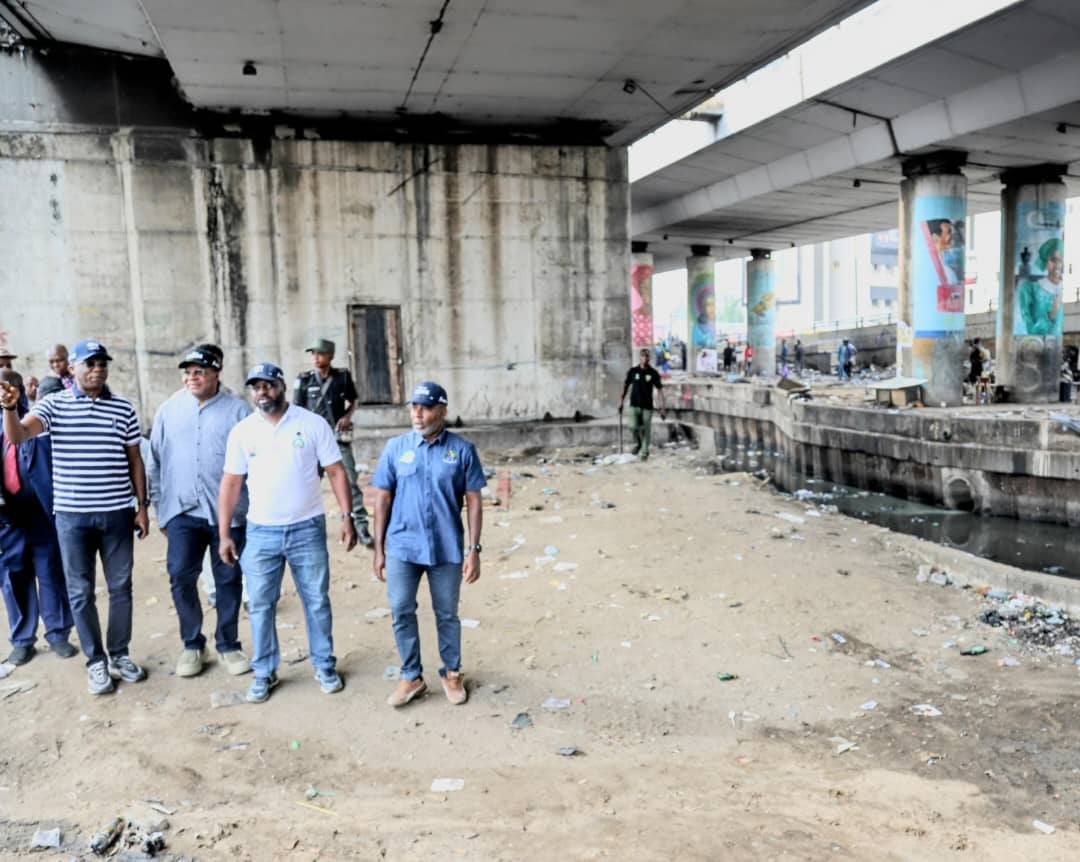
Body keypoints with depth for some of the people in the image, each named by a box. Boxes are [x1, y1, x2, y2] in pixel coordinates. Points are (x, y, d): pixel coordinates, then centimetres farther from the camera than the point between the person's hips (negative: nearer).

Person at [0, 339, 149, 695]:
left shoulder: (123, 408, 2)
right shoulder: (53, 404, -2)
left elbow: (134, 460, 7)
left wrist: (142, 505, 5)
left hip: (117, 513, 1)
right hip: (72, 515, -1)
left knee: (120, 587, 11)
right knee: (81, 592, 7)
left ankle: (119, 654, 27)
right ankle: (96, 661, 21)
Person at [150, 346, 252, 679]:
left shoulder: (237, 410, 0)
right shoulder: (169, 410, 8)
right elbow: (156, 461, 11)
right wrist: (159, 506, 9)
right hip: (182, 511, 2)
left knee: (228, 580, 7)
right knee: (181, 577, -2)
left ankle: (228, 645, 22)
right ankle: (192, 644, 18)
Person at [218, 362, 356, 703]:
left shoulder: (313, 424, -4)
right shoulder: (242, 431, 1)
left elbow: (336, 472, -2)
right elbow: (231, 484, 3)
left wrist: (347, 517, -10)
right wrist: (224, 534, 1)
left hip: (308, 528, -1)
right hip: (261, 532, 2)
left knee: (317, 602, 9)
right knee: (260, 606, 9)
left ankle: (325, 666, 24)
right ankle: (264, 673, 25)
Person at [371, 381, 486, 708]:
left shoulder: (462, 450, -3)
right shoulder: (396, 447, 1)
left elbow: (474, 502, -1)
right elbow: (383, 499, 5)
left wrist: (474, 549, -5)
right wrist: (379, 549, 3)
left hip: (447, 549, -1)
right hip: (403, 547, 1)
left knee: (447, 614, 11)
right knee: (401, 612, 4)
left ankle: (452, 673, 30)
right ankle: (411, 677, 22)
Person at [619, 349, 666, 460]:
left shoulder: (653, 373, -2)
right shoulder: (633, 371, 1)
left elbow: (660, 390, 0)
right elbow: (626, 386, 10)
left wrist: (662, 408, -5)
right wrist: (621, 401, 9)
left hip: (647, 406, 0)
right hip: (634, 405, 1)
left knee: (646, 430, 2)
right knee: (633, 427, -11)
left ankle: (645, 452, 18)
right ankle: (637, 444, 18)